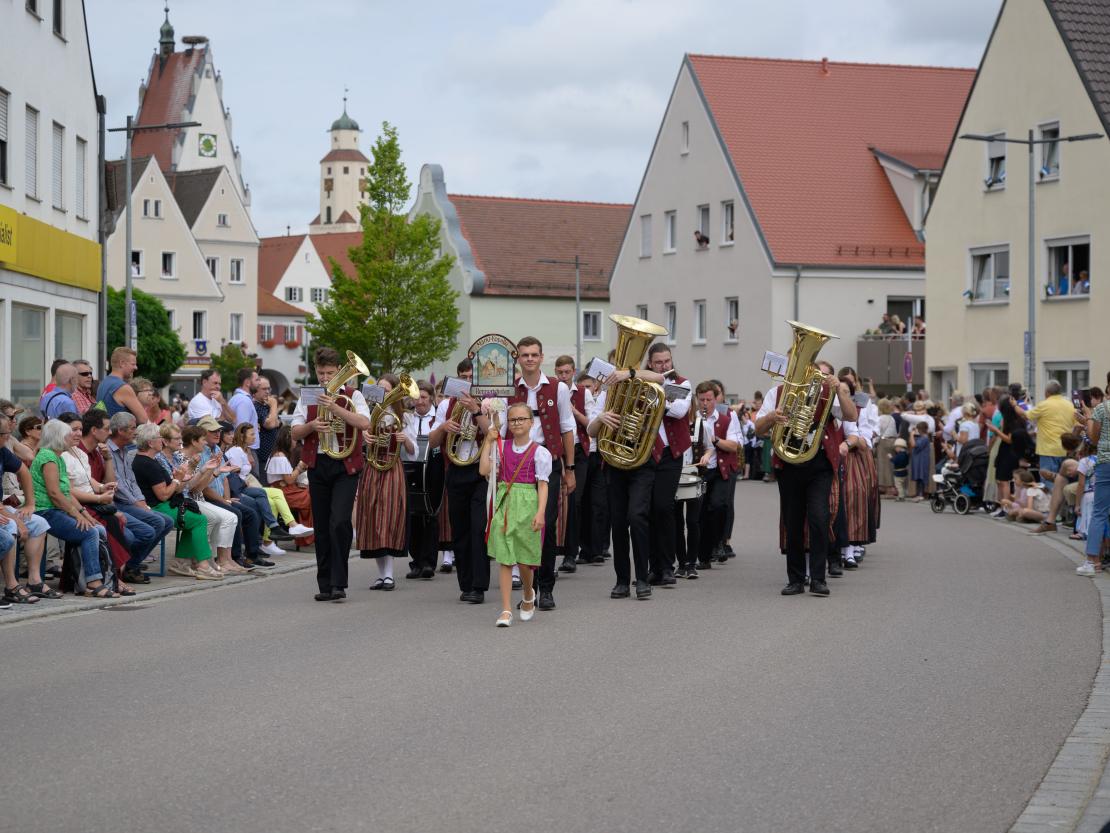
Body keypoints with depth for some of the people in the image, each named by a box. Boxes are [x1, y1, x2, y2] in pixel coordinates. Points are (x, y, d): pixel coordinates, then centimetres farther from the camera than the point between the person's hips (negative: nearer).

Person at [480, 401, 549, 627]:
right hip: (504, 504, 3)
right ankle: (506, 610, -3)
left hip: (527, 505, -3)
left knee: (524, 559, 4)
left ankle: (528, 596, 35)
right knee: (504, 559, -3)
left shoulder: (539, 452, -1)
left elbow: (543, 485, -5)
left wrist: (540, 512, -15)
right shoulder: (501, 448, 9)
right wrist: (488, 442, 1)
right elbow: (484, 470, -1)